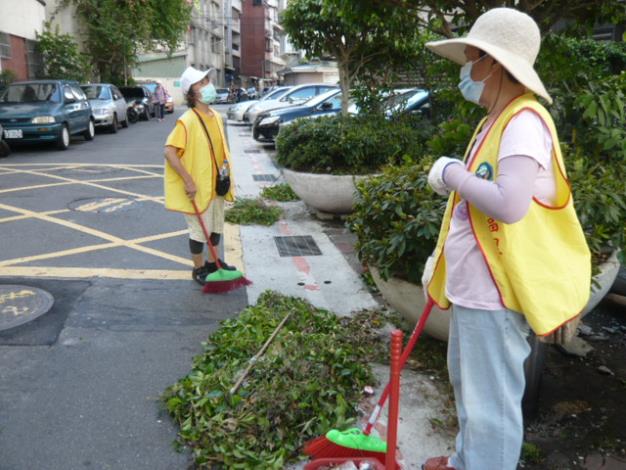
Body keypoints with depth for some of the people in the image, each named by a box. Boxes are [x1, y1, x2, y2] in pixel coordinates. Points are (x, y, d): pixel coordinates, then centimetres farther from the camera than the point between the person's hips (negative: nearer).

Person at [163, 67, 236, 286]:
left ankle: (213, 262, 37)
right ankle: (199, 269, 23)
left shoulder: (216, 116, 4)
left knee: (216, 226, 19)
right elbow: (169, 152, -24)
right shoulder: (187, 121, -21)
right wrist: (188, 180, -25)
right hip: (198, 186, -7)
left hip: (216, 183, 7)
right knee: (200, 229, 5)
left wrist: (225, 166, 7)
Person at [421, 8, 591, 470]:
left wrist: (452, 174, -19)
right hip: (474, 287, 11)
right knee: (468, 386, 26)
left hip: (496, 293, -11)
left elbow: (509, 204, -35)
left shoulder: (524, 121, -19)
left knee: (491, 403, 5)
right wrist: (443, 262, 19)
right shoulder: (495, 120, 12)